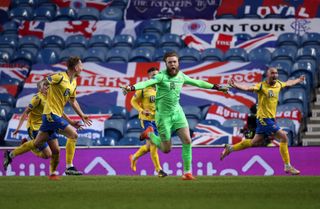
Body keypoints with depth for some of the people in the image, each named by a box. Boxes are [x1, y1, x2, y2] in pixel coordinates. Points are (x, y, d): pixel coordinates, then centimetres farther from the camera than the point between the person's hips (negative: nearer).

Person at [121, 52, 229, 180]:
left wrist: (216, 87, 22)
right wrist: (131, 88, -52)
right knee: (166, 149, 2)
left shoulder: (181, 76, 2)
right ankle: (149, 134, 31)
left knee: (187, 141, -9)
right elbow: (147, 83, -34)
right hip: (163, 115, -5)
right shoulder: (161, 76, -17)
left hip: (177, 112, 5)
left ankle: (187, 172, 2)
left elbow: (198, 83, 16)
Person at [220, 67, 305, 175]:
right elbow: (249, 88, -29)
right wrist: (236, 85, -47)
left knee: (255, 142, 13)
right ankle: (287, 166, -3)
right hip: (264, 118, -8)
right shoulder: (262, 86, -14)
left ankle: (230, 148, 27)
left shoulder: (278, 84, 8)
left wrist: (299, 80, 45)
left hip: (271, 118, 8)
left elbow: (288, 83, 29)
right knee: (283, 137, -11)